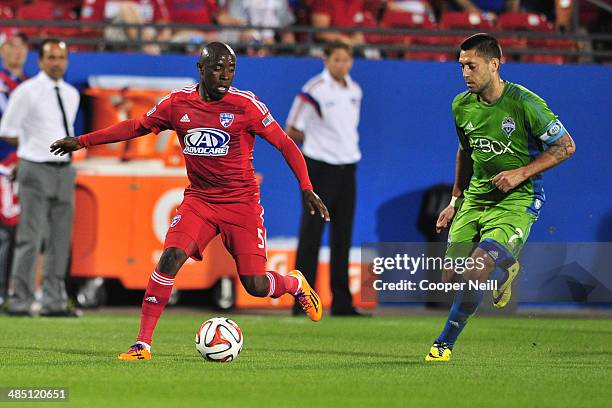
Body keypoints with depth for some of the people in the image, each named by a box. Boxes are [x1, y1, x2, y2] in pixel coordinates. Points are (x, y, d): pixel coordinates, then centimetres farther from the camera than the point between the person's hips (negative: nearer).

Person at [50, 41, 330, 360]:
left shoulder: (246, 105, -11)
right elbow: (137, 127, 14)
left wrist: (306, 189, -15)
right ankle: (143, 343, -16)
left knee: (255, 285, -6)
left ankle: (296, 284, 31)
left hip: (242, 202, -2)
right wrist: (83, 141, 14)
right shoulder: (177, 103, -1)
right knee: (171, 256, -20)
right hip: (199, 199, 2)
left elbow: (285, 145, -6)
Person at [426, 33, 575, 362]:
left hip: (516, 202, -6)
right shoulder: (462, 105, 3)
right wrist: (456, 200, 17)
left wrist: (520, 173, -17)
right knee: (451, 277, 0)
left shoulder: (524, 103, -15)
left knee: (476, 271, -23)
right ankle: (503, 270, 31)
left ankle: (445, 343, -6)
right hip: (475, 197, 6)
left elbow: (565, 146, -8)